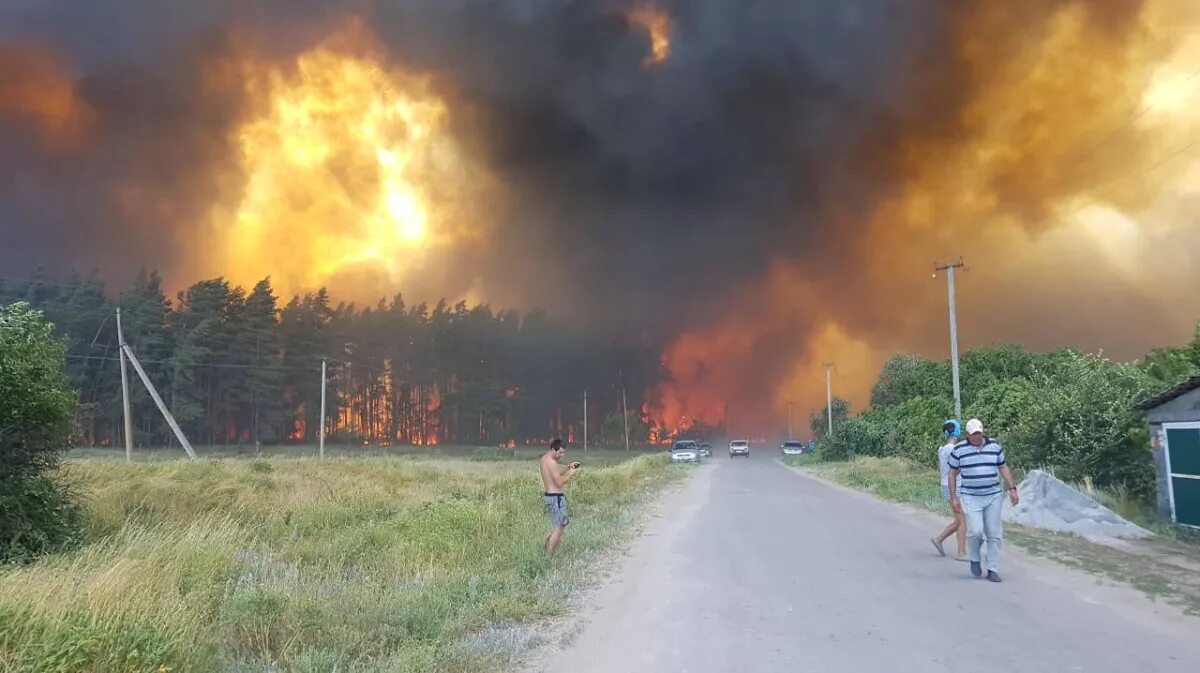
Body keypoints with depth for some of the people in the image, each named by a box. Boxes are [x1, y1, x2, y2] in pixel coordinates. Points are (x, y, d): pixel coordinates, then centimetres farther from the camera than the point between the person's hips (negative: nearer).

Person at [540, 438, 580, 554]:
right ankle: (549, 554, -1)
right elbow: (559, 482, -21)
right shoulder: (551, 462, -19)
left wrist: (568, 467, 10)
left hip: (550, 495, 10)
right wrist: (571, 474, -9)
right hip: (556, 497, -10)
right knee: (558, 528, -4)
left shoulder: (545, 458, 11)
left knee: (559, 525, 20)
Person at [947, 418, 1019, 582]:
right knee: (975, 531, -14)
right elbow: (952, 474, 3)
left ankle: (993, 570, 13)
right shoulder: (959, 450, -4)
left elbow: (1003, 468, 12)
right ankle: (974, 559, 13)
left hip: (994, 497, 2)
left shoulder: (995, 446, 3)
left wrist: (1012, 489, 3)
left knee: (994, 534, 2)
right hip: (971, 498, -2)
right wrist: (953, 498, -1)